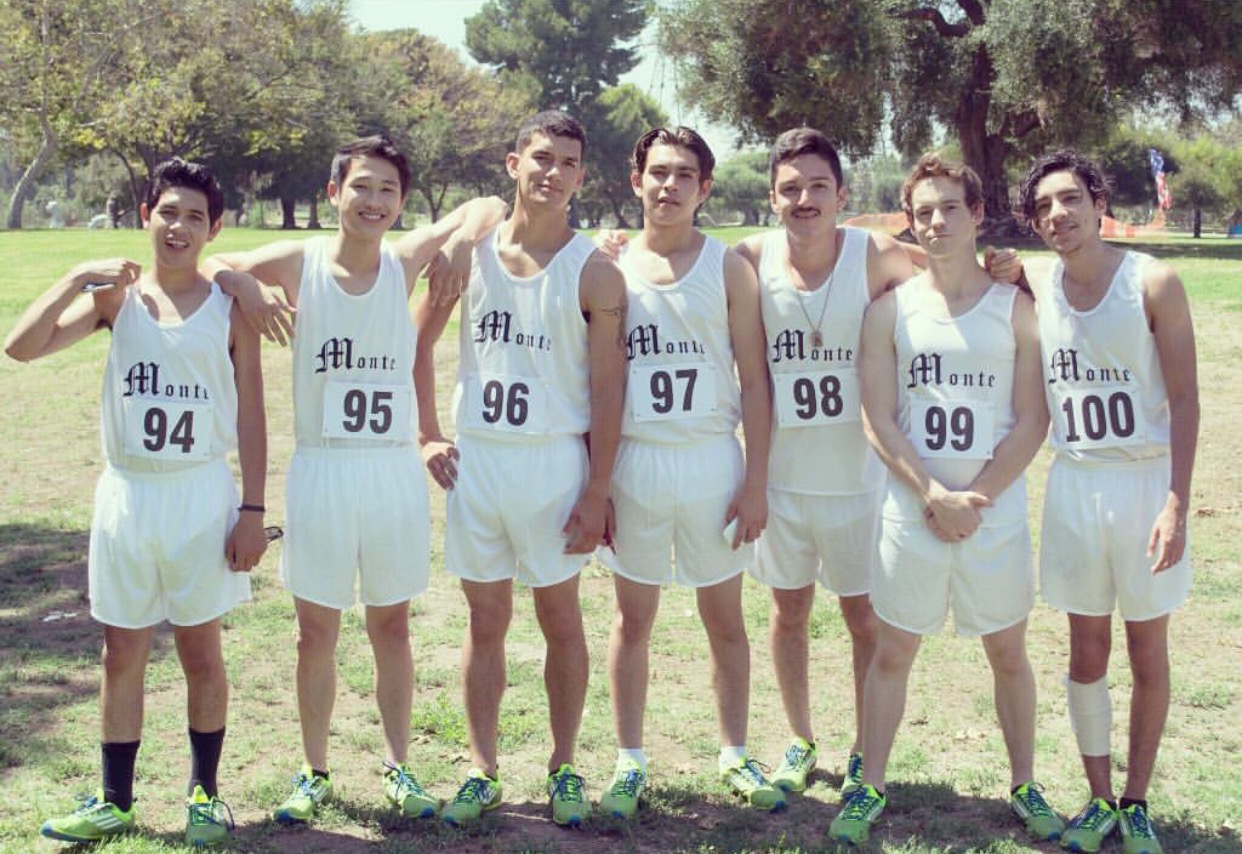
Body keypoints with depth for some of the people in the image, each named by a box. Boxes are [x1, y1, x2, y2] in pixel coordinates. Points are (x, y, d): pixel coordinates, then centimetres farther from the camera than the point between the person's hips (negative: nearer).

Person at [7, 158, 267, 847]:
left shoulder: (230, 307, -1)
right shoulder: (114, 296, 1)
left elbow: (250, 414, 0)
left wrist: (253, 510, -4)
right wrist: (77, 277, -17)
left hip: (202, 493, -1)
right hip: (127, 492, 1)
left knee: (200, 650, 8)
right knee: (123, 653, 9)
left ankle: (204, 792, 23)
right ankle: (114, 801, 20)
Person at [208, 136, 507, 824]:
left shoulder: (406, 262, 2)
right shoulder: (297, 263, -3)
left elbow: (488, 207, 12)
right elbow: (210, 265, -1)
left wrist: (462, 244, -7)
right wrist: (246, 283, -20)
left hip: (395, 469, 1)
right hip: (321, 468, -1)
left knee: (391, 625, 11)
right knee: (316, 630, 7)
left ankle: (397, 766, 24)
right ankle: (314, 772, 21)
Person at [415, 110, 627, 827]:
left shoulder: (593, 272, -5)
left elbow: (608, 388, -6)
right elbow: (421, 342, 15)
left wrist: (598, 491, -9)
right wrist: (428, 436, 8)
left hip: (555, 461, -2)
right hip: (476, 458, 3)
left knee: (560, 617, 8)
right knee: (486, 619, 9)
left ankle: (565, 768, 22)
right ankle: (483, 772, 20)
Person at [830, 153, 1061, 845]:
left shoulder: (1015, 308, -1)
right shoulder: (892, 310, 1)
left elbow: (1032, 423, -3)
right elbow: (879, 419, -3)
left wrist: (975, 497, -12)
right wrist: (935, 496, -12)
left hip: (996, 512, 0)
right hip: (913, 513, 0)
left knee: (1009, 653, 11)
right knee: (893, 651, 7)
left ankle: (1025, 787, 26)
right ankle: (872, 789, 19)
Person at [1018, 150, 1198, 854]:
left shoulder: (1153, 283, -10)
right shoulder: (1032, 288, 1)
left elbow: (1184, 400, -10)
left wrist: (1176, 504, -18)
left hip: (1146, 481, -3)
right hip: (1074, 483, 3)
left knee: (1148, 651, 8)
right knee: (1087, 652, 10)